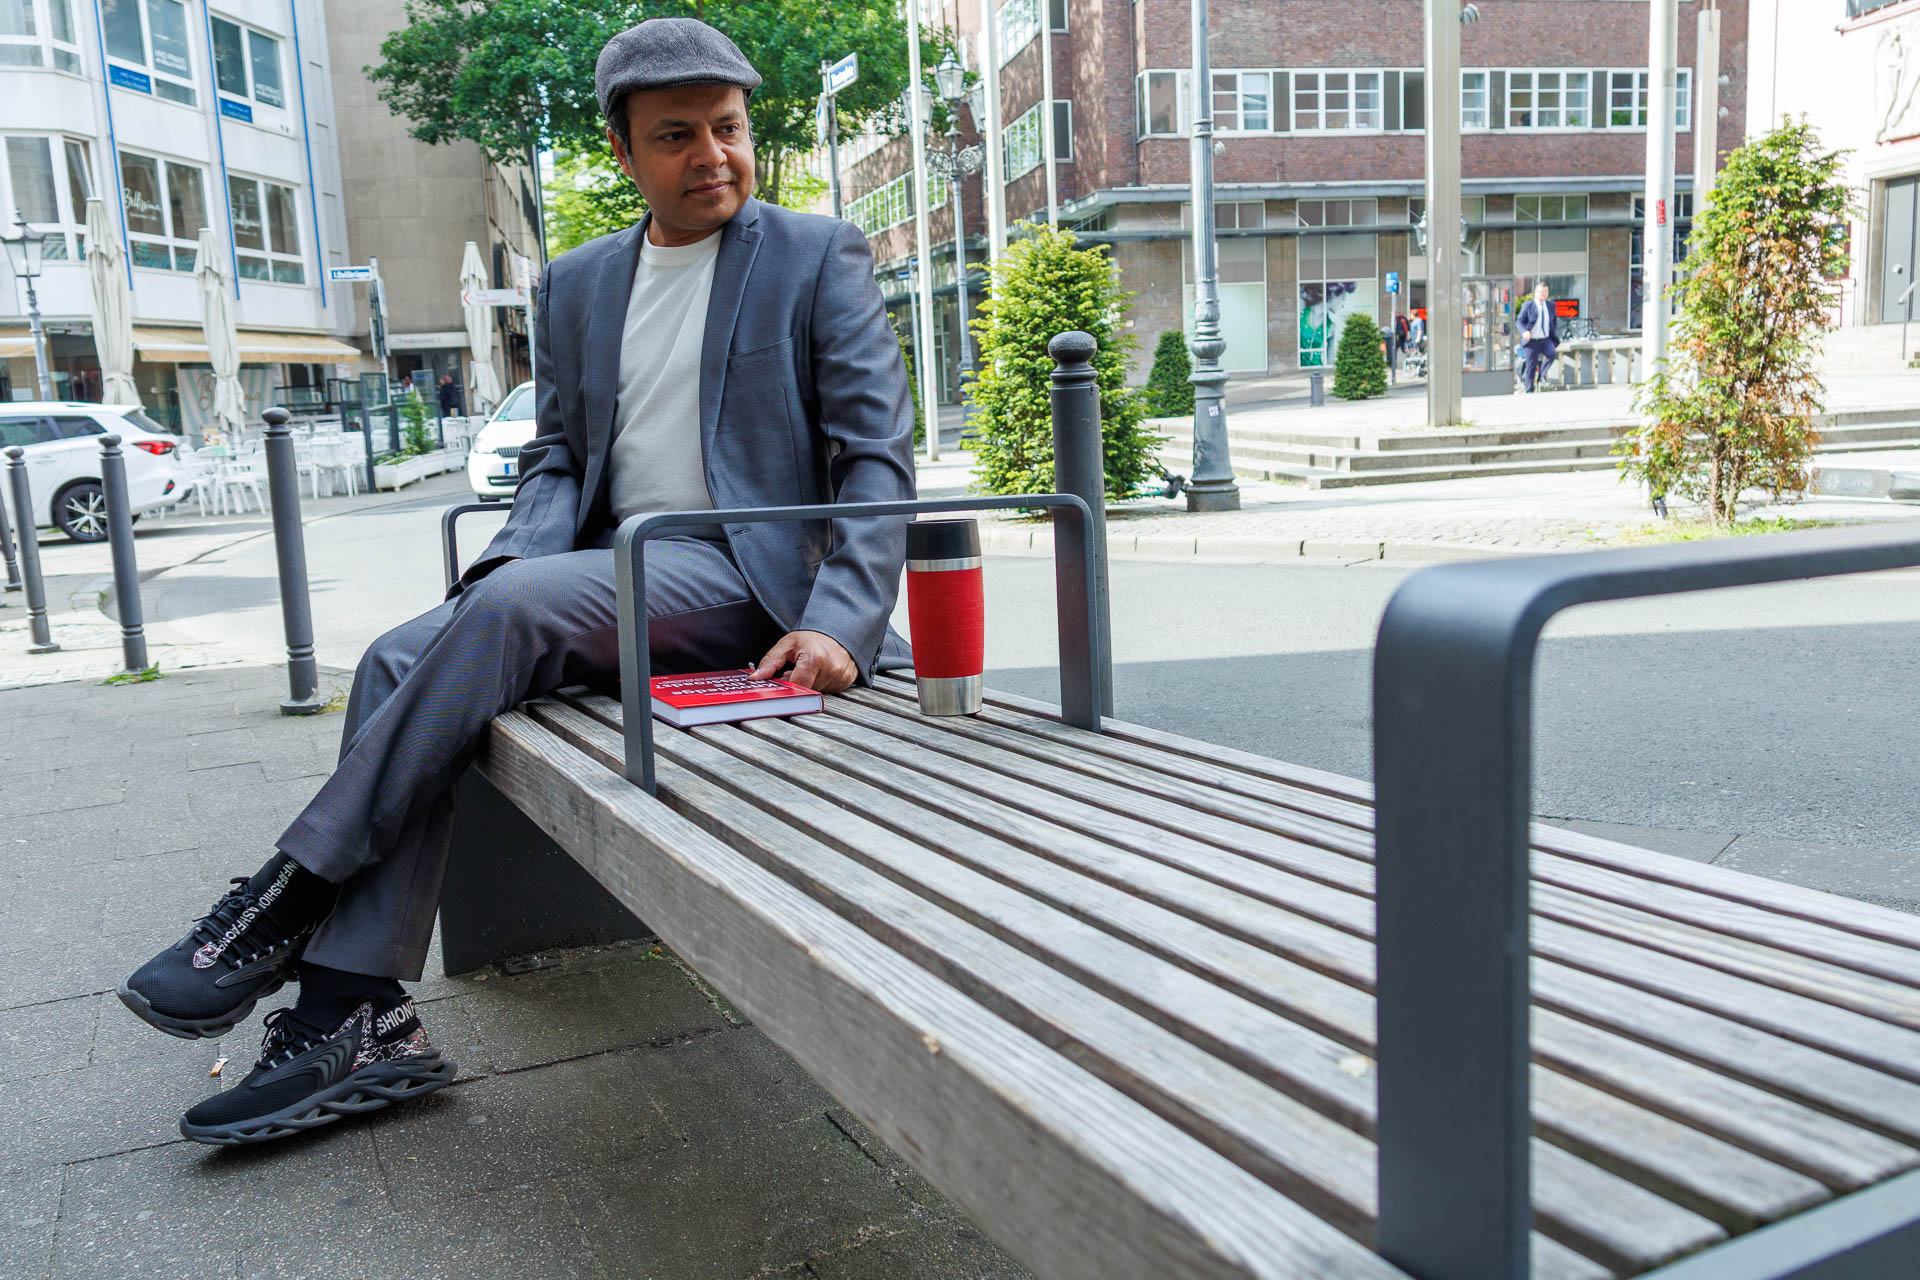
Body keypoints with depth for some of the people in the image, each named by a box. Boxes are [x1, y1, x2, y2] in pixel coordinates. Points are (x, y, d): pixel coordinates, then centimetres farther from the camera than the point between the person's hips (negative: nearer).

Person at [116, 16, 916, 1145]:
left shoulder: (821, 257, 2)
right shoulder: (578, 283, 17)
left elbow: (877, 457, -5)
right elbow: (560, 456, 17)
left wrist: (839, 624, -20)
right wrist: (517, 556, -7)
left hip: (747, 580, -5)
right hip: (609, 578, 6)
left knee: (511, 605, -29)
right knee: (400, 660, -18)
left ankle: (295, 895, -16)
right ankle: (360, 1018, -17)